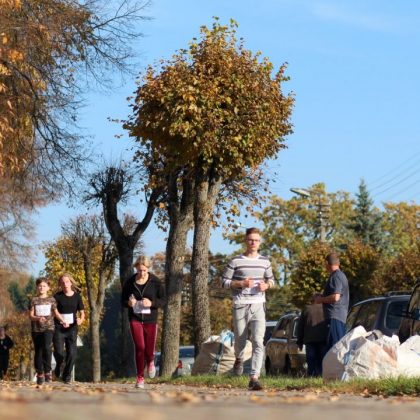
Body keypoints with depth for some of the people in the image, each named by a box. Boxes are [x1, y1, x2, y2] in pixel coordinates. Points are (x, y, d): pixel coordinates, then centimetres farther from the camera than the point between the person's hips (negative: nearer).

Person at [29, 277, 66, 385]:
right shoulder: (34, 300, 6)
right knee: (38, 352, 5)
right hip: (36, 329, 1)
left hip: (48, 328, -1)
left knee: (47, 347, -23)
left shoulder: (51, 300, 8)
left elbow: (56, 313, 10)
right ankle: (39, 374, 13)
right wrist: (38, 318, -20)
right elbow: (30, 315, 1)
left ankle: (47, 371, -14)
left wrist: (63, 321, -6)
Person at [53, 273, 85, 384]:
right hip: (59, 328, -2)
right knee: (58, 352, -12)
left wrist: (81, 319, -13)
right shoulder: (57, 296, 0)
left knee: (72, 353, -5)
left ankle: (67, 376, 11)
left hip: (72, 328, 2)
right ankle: (58, 367, 21)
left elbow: (82, 312, 9)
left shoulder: (77, 296, 7)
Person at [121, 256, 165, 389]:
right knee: (139, 347, -11)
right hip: (135, 319, 0)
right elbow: (123, 299, 9)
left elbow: (163, 301, 0)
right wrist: (128, 303, -13)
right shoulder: (130, 282, -2)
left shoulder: (155, 282, -5)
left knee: (149, 349, 3)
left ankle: (150, 362, 42)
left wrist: (152, 303, -19)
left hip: (150, 319, 0)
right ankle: (140, 378, 1)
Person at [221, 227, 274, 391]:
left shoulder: (265, 262, 9)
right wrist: (241, 283, -14)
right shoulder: (236, 261, -1)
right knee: (240, 342, 9)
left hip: (258, 306, 1)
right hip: (240, 306, -1)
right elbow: (224, 282, 0)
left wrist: (267, 285, -1)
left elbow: (271, 279, 22)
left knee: (258, 342, -14)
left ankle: (254, 378, -17)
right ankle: (239, 359, 45)